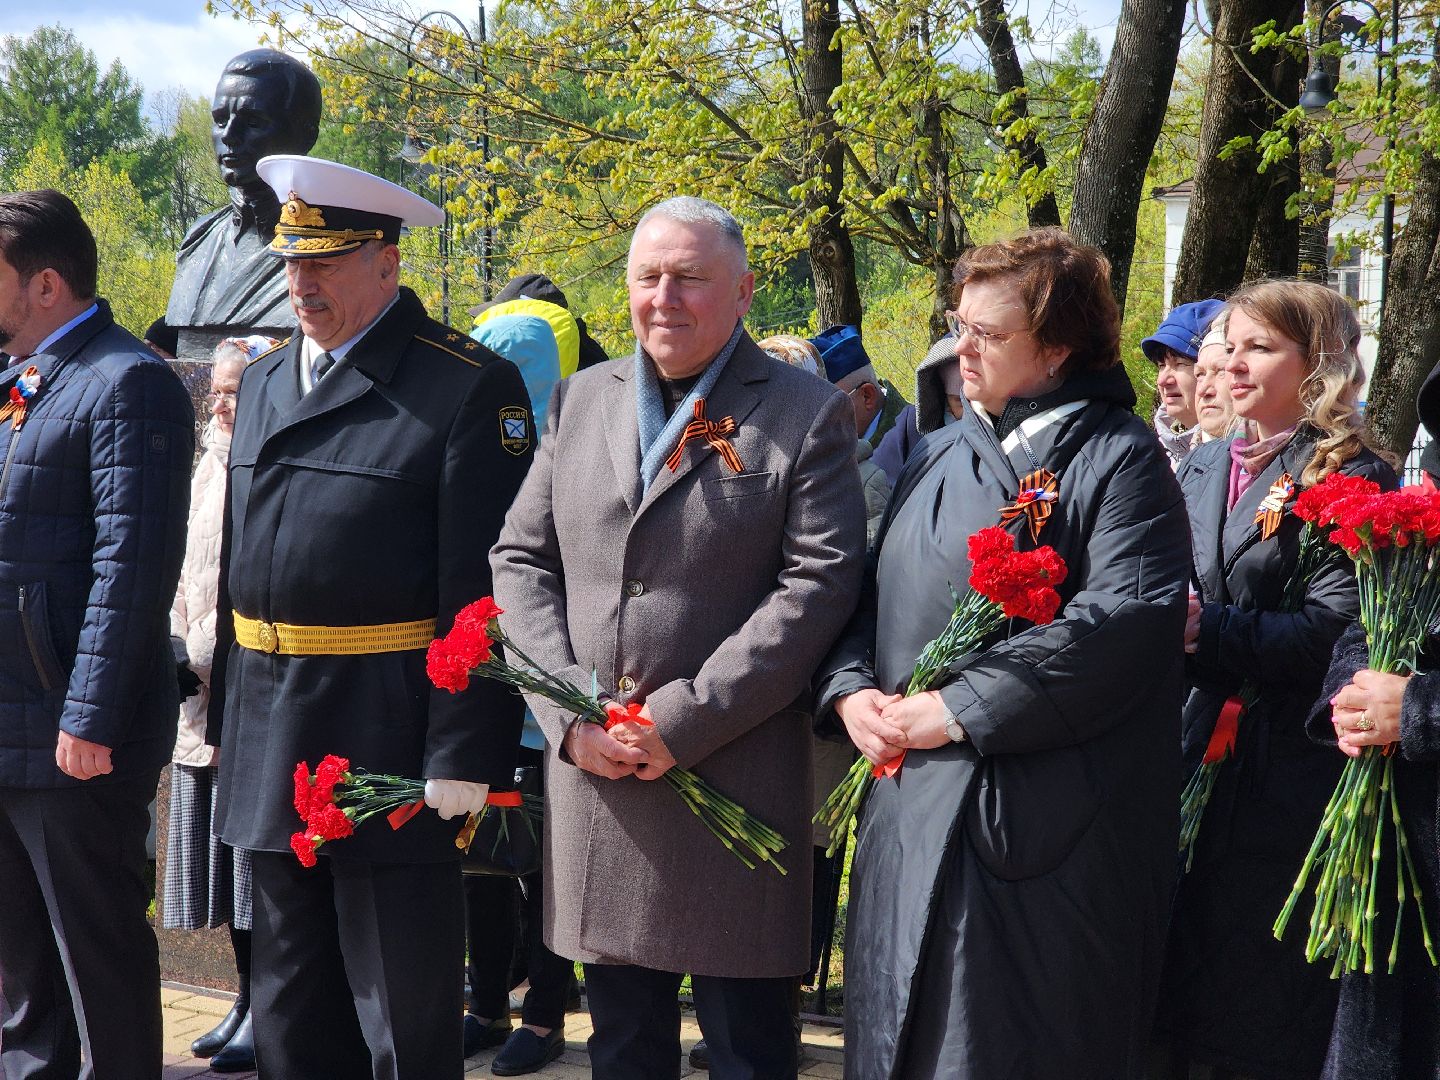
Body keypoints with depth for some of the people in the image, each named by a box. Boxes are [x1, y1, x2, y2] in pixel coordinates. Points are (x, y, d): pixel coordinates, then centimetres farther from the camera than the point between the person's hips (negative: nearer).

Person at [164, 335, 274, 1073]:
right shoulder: (210, 466, 15)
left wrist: (204, 655, -15)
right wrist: (173, 644, 6)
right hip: (201, 695, 8)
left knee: (258, 841, -3)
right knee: (221, 847, 12)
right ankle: (248, 997, 23)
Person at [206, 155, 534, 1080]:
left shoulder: (472, 389, -10)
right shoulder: (264, 384, 13)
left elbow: (480, 590, -14)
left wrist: (463, 758, -17)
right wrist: (228, 717, 14)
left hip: (387, 742, -7)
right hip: (271, 742, 7)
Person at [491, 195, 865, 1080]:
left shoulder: (808, 416, -2)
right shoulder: (582, 400, 12)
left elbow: (817, 583, -11)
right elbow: (521, 559, 10)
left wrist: (684, 720, -16)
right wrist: (569, 713, -4)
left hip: (735, 771, -4)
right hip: (593, 772, 4)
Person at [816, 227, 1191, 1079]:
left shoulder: (1117, 458, -7)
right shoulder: (939, 457, 15)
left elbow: (1126, 618, -20)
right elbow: (866, 592, 18)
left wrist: (958, 709, -20)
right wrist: (849, 688, -4)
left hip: (1036, 825, -7)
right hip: (911, 808, 7)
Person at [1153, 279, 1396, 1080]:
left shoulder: (1352, 477, -8)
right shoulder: (1203, 468, 13)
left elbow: (1331, 630, -17)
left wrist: (1209, 626, -24)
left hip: (1285, 766, -6)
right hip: (1195, 748, 6)